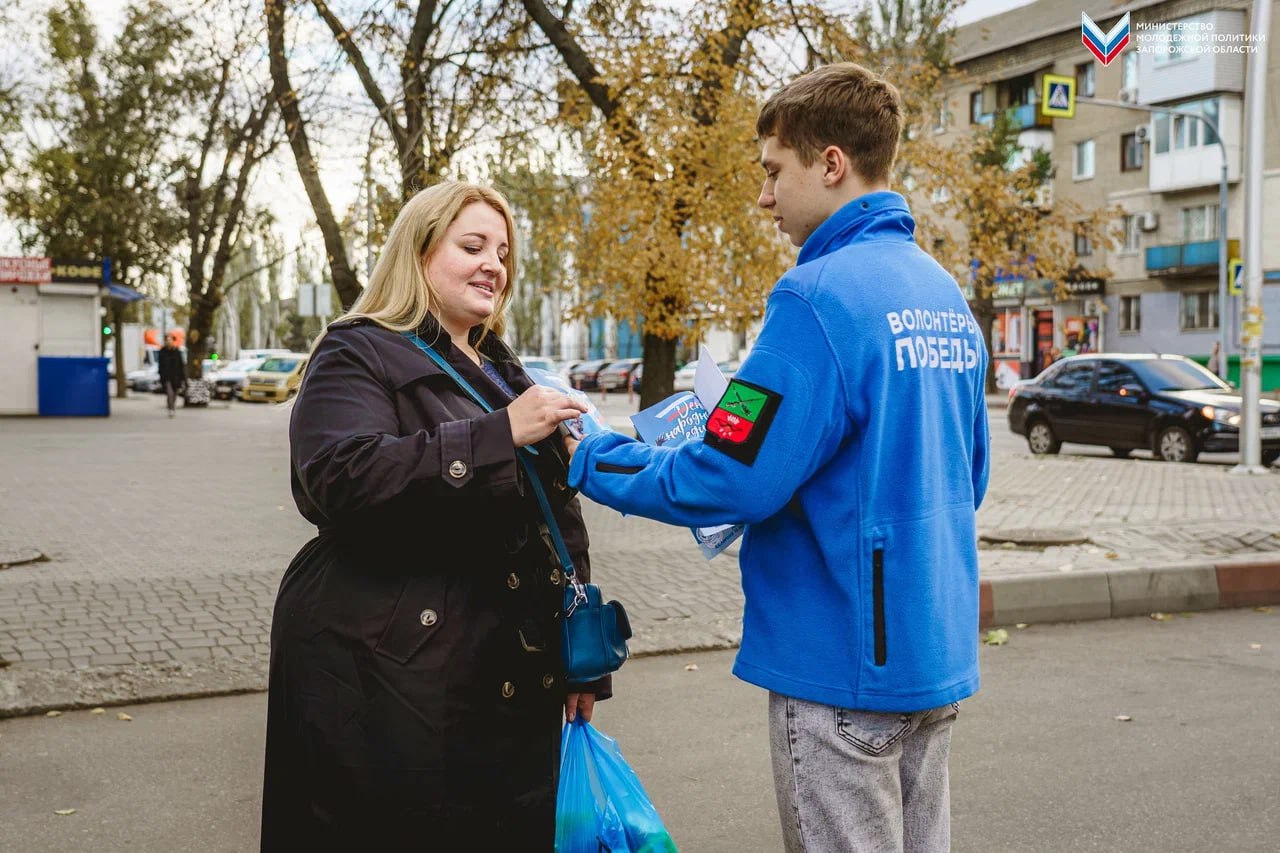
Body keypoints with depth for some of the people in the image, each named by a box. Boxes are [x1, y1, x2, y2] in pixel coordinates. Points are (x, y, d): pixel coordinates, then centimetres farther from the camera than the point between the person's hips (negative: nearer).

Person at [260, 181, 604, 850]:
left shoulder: (504, 373, 19)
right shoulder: (359, 356, -4)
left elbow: (560, 523, 21)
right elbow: (342, 476, -24)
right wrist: (499, 433, -26)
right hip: (393, 685, -7)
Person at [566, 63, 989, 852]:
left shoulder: (822, 293, -18)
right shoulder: (946, 293, 8)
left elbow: (729, 482, -20)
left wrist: (588, 459, -5)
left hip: (846, 663, -8)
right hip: (936, 650, 8)